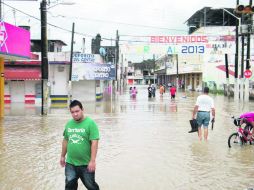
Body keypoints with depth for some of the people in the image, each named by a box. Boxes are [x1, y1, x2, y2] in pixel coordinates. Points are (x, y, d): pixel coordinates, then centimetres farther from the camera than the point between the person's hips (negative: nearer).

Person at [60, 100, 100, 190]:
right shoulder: (69, 124, 5)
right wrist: (62, 156, 20)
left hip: (86, 164, -4)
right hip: (70, 163, 5)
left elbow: (94, 143, -17)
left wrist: (92, 161, -21)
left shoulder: (90, 123, -13)